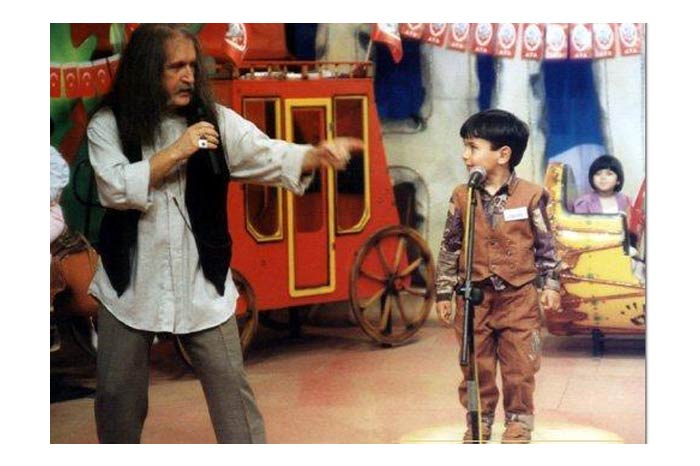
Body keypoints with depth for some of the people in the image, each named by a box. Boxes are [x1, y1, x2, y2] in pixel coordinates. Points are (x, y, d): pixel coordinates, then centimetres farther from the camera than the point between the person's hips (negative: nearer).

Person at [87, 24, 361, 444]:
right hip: (131, 286, 0)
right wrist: (176, 151, -20)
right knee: (118, 394, 11)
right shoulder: (108, 125, -4)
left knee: (230, 387, 3)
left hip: (201, 284, 1)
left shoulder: (215, 120, -1)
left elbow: (270, 156, -12)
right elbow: (116, 188, -17)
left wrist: (318, 154, -31)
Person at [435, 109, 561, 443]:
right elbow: (449, 247, 5)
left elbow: (545, 244, 2)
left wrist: (550, 285, 1)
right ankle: (479, 419, 23)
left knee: (519, 363, 4)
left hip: (519, 294, -2)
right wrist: (444, 291, 5)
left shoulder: (531, 195, -7)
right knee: (476, 364, 8)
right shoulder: (462, 196, -1)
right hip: (474, 295, 2)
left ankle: (519, 420, 19)